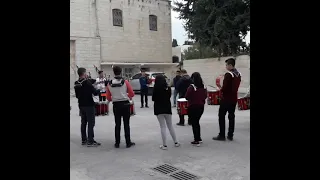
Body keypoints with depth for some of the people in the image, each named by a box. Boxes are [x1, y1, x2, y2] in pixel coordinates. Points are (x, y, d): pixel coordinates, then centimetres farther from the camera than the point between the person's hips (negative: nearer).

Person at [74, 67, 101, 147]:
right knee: (91, 123, -3)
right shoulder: (87, 82, -16)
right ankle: (90, 141, -2)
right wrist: (98, 90, 2)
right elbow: (95, 93, -17)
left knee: (83, 122, 13)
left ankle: (84, 140, 19)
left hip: (81, 105, 7)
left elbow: (77, 95, 14)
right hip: (89, 105, -7)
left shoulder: (76, 84, 6)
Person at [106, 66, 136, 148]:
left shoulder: (109, 84, -3)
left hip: (116, 105, 2)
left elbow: (108, 97, 2)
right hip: (125, 104, -2)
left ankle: (117, 143, 16)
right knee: (126, 124, 6)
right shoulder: (125, 82, -8)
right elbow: (132, 93, -4)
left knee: (117, 124, 11)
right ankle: (128, 142, 11)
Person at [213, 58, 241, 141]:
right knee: (231, 116, 12)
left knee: (221, 116, 0)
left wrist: (221, 90, -1)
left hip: (226, 98, -8)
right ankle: (230, 135, 16)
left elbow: (224, 87, -20)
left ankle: (222, 135, 1)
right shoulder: (239, 74, 9)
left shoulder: (228, 74, -18)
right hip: (234, 98, 8)